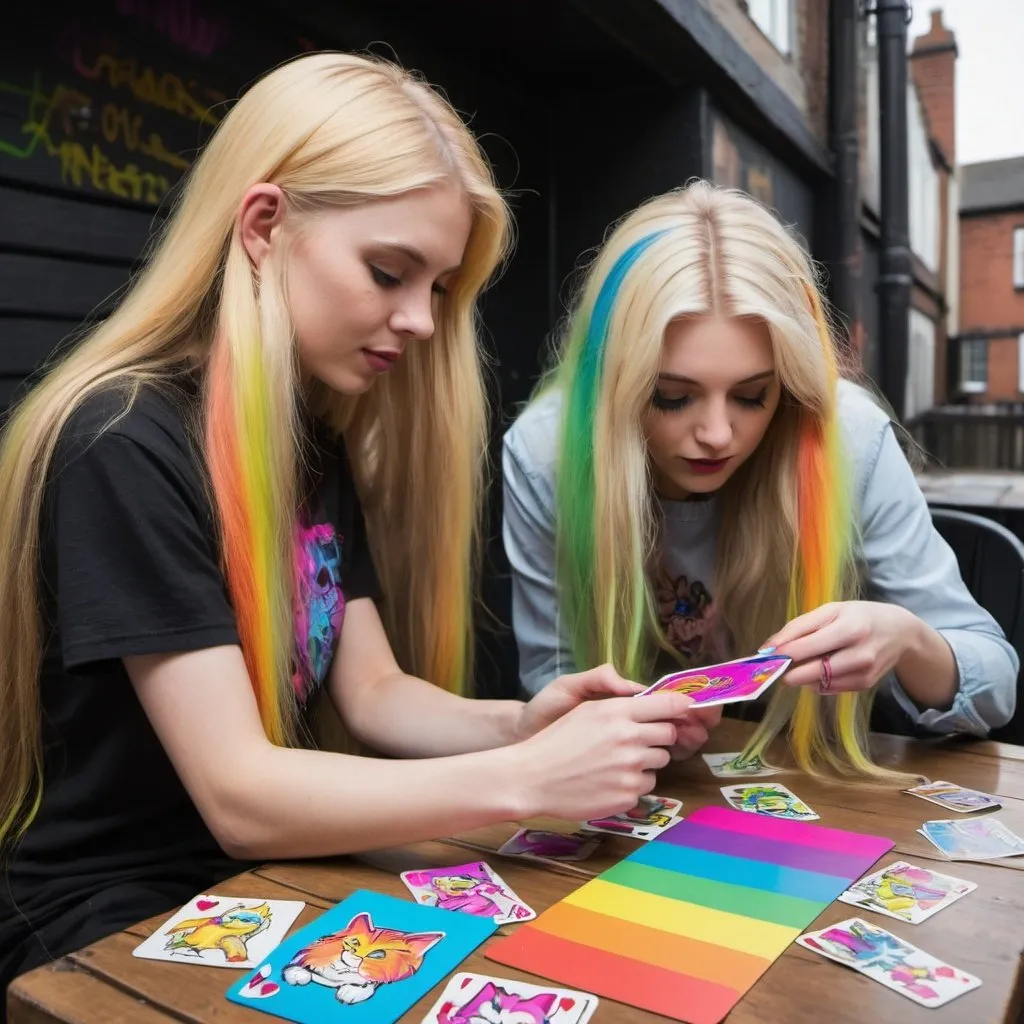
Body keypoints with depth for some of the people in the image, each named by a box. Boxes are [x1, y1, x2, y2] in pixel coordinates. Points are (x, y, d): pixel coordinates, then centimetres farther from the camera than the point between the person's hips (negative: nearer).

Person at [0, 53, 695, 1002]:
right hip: (121, 924, -6)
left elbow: (373, 691, 1)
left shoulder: (321, 440, 3)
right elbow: (241, 796, -24)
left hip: (266, 882, 7)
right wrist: (523, 780, -30)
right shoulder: (124, 443, -23)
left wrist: (516, 726, -17)